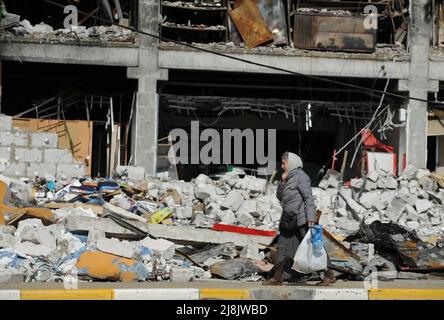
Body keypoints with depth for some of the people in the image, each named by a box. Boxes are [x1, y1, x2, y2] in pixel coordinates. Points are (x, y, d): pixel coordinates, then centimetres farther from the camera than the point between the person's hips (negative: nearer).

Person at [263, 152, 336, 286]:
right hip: (289, 220, 9)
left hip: (302, 219, -9)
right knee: (283, 247, 11)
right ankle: (277, 277, 17)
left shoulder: (300, 177, -11)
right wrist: (282, 182, 1)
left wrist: (310, 218, -23)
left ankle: (329, 276, -8)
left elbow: (309, 198, -16)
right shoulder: (289, 177, 16)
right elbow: (279, 196, 18)